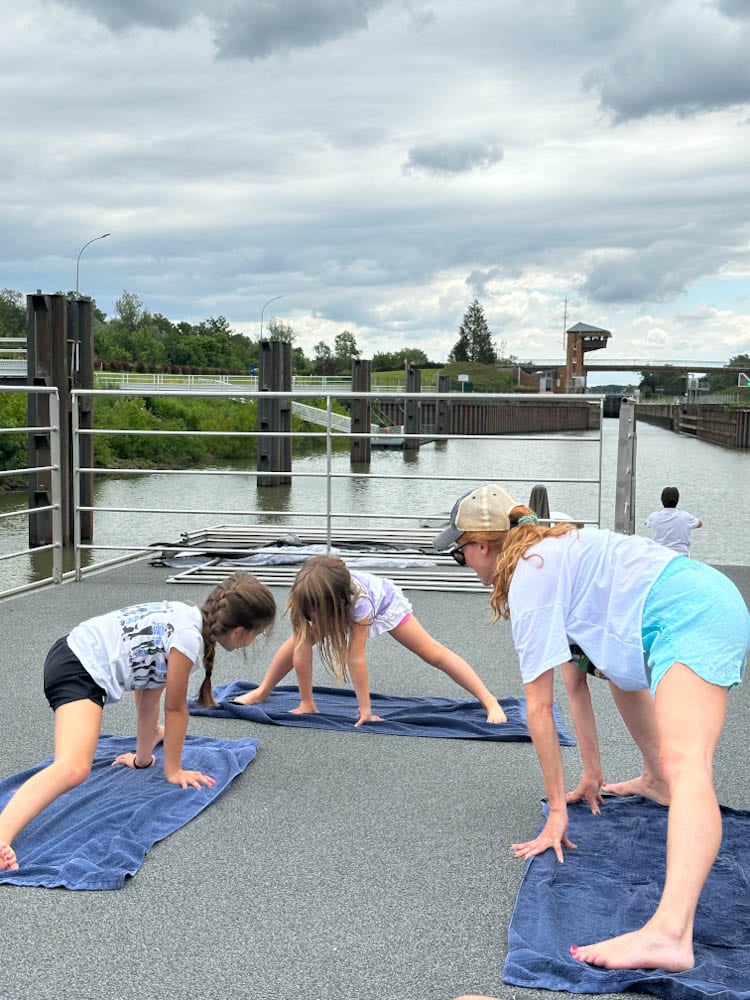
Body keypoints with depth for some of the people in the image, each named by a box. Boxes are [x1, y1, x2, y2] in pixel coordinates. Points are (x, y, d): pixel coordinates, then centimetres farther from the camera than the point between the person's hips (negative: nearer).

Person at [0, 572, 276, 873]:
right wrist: (173, 771, 2)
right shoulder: (189, 636, -17)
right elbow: (175, 708, -8)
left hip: (74, 653, 11)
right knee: (73, 769, -34)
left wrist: (143, 756, 26)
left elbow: (149, 694, 17)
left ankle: (152, 734, 73)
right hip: (79, 671, -11)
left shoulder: (186, 616, 9)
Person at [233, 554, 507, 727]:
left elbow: (356, 658, -40)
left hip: (383, 598, -4)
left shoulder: (358, 601, -45)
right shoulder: (305, 600, -36)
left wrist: (365, 708, -33)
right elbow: (301, 651, -30)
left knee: (432, 652, -10)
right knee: (298, 640, -8)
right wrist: (306, 703, -25)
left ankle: (490, 701, -7)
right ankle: (263, 691, 14)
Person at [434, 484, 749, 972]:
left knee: (684, 763, -32)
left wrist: (557, 811, -3)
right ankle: (654, 781, 61)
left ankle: (670, 932, -53)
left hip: (689, 615, -11)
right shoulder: (557, 552, 21)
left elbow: (539, 709, -7)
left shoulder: (529, 576, -8)